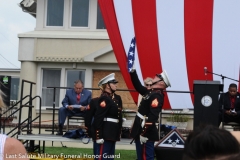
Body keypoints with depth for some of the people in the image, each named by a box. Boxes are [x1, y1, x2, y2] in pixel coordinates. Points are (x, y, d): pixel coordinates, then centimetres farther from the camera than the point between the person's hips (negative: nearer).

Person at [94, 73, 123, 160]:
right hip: (106, 131, -9)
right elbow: (98, 118, -19)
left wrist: (119, 131, 17)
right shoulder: (104, 98, -14)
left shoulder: (117, 98, 13)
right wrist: (99, 136, -22)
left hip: (114, 131, 9)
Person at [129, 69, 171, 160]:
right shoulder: (151, 92, 11)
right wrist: (132, 72, 19)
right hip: (142, 131, 10)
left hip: (146, 134, -10)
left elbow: (153, 116, -25)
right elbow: (138, 87, 26)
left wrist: (144, 134, -26)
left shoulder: (157, 96, -18)